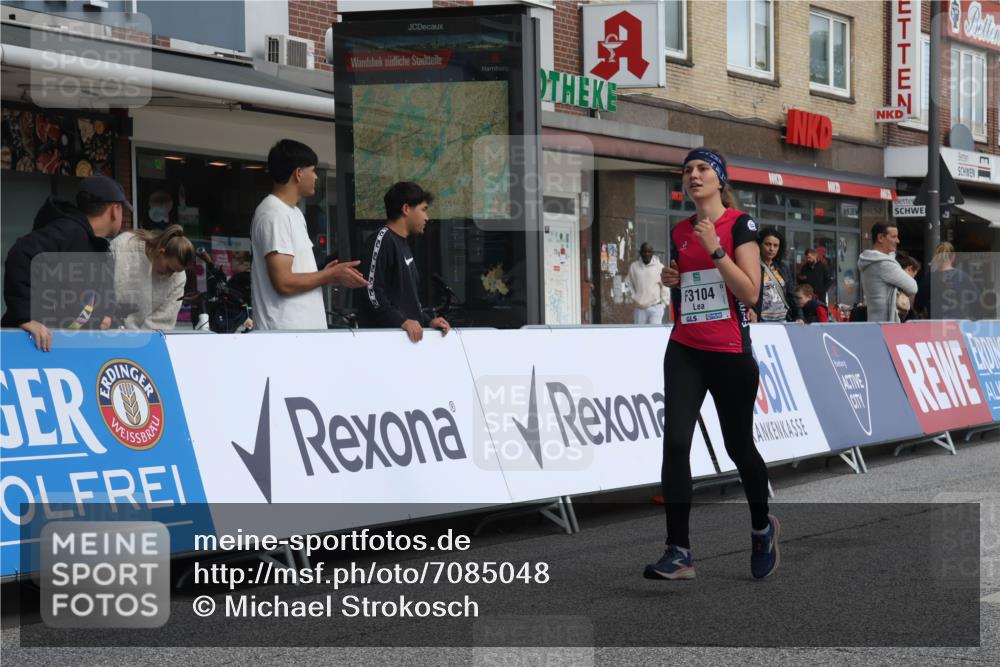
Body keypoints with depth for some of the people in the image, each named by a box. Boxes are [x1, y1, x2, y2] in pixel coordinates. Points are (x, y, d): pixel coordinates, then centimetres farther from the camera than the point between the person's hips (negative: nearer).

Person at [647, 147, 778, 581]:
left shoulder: (740, 224, -4)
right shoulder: (679, 232, 12)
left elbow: (750, 293, -13)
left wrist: (715, 249, -20)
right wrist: (672, 281, 3)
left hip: (731, 351, -4)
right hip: (685, 351, 4)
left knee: (738, 446, 7)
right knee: (675, 442, -11)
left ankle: (762, 529, 34)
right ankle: (678, 553, -11)